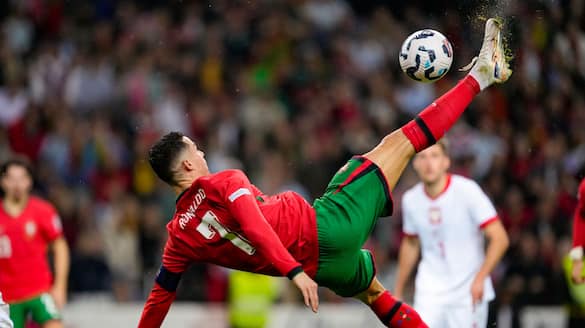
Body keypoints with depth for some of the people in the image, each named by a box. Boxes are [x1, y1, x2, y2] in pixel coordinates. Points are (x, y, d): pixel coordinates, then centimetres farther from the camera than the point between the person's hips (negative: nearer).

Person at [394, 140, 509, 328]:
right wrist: (398, 292, 22)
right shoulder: (411, 200, 1)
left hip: (469, 292, -3)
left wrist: (480, 278, -26)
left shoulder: (466, 190, -13)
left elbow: (499, 238, -14)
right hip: (429, 292, 3)